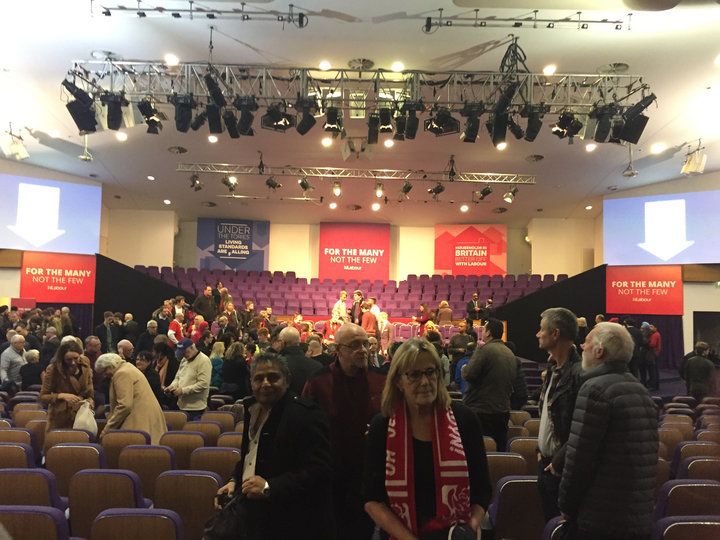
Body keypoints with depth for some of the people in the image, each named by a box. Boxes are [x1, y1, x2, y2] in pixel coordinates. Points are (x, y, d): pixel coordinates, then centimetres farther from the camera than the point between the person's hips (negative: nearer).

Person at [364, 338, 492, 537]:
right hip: (400, 534, 0)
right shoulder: (382, 426, -10)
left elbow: (482, 488, -3)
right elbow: (372, 500, -10)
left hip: (455, 534, 0)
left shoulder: (463, 419, -10)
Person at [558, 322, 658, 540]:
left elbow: (579, 457, -18)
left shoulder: (595, 388, -17)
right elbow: (646, 457, 15)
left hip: (600, 521, -8)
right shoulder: (641, 389, 9)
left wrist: (566, 506, -6)